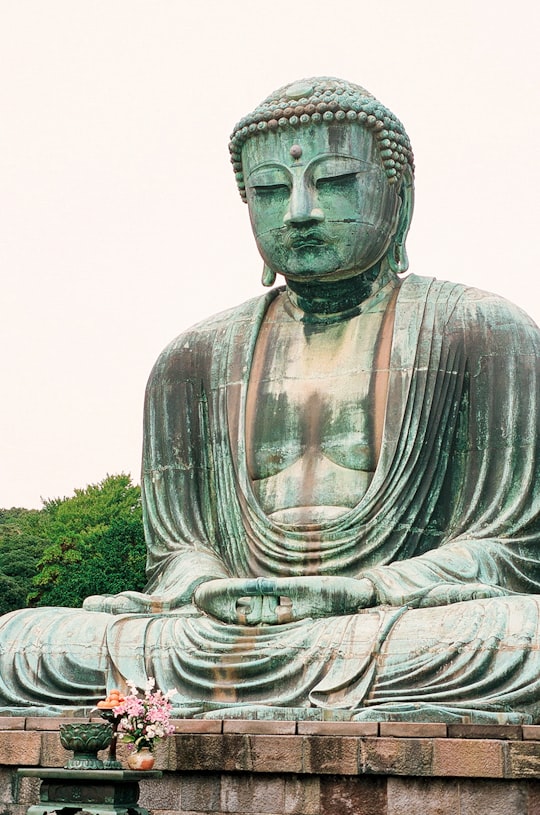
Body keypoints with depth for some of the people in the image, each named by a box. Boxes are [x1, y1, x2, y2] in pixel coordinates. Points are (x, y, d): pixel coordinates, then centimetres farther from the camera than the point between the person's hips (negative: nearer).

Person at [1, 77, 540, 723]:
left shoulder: (482, 334, 6)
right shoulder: (195, 361, 17)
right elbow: (179, 547, 14)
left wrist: (351, 593, -17)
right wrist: (205, 590, -12)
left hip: (416, 646, -2)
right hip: (235, 626, 3)